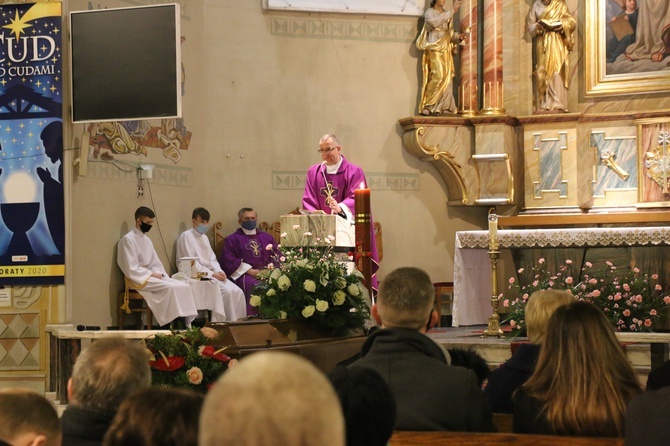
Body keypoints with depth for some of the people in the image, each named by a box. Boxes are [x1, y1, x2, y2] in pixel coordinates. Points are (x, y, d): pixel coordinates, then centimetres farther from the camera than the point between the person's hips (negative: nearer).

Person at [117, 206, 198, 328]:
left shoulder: (147, 240, 17)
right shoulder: (128, 240, -8)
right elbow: (131, 270, -14)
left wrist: (159, 274, -3)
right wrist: (152, 274, -13)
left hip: (151, 276, 8)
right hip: (139, 280, -8)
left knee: (184, 286, -12)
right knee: (170, 288, -30)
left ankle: (188, 322, -20)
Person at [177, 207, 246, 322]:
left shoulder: (204, 237, 21)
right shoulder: (186, 236, -5)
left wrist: (219, 271, -3)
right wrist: (211, 274, -16)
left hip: (211, 274, 8)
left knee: (237, 292, -13)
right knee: (226, 291, -27)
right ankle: (229, 322, -19)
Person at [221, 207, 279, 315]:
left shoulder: (266, 237, 27)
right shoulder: (232, 239, 15)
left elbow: (276, 257, 18)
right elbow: (229, 262, 1)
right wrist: (250, 271, -10)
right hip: (244, 274, -3)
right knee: (253, 285, -39)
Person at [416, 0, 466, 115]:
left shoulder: (447, 14, 18)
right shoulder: (429, 12, 1)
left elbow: (450, 33, 15)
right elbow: (434, 22, -21)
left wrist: (458, 36, -7)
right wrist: (452, 11, -22)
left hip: (446, 49, 6)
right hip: (434, 48, -6)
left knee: (447, 77, -1)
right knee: (438, 76, -19)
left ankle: (445, 107, 0)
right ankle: (427, 106, -15)